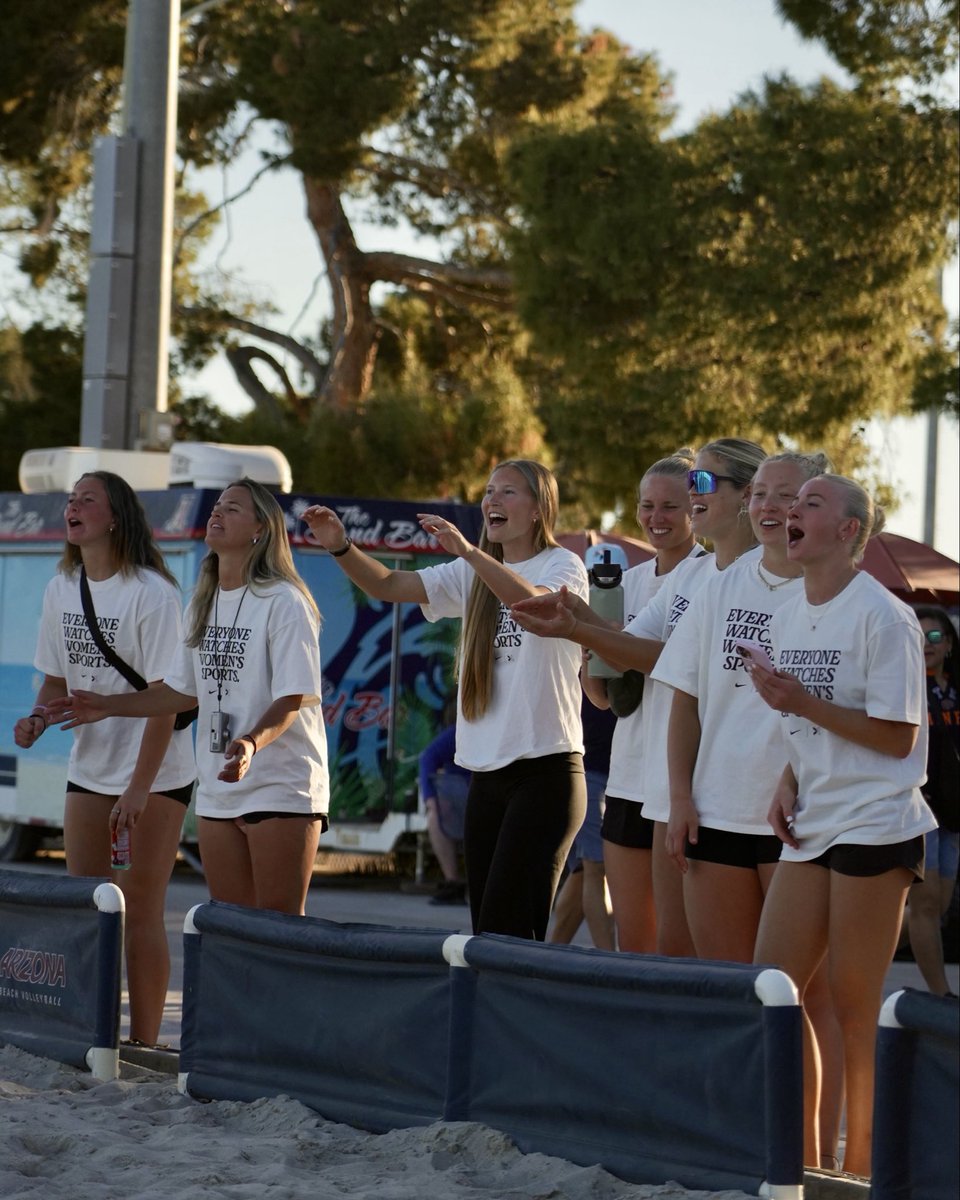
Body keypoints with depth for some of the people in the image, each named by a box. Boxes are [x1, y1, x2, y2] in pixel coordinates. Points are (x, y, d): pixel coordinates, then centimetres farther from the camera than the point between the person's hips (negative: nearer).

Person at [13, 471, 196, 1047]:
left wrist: (139, 789, -21)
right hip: (89, 771, 6)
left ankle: (143, 1047, 1)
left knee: (139, 911, -5)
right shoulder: (61, 590, 6)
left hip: (155, 776, -6)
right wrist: (39, 717, -7)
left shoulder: (151, 594, -15)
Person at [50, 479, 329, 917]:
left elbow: (292, 698, -16)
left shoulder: (283, 602, -10)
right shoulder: (203, 605, 14)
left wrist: (253, 741, -33)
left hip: (282, 787, -7)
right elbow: (185, 690, 21)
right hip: (217, 791, 7)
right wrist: (109, 706, 19)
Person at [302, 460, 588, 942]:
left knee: (506, 926, -14)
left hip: (546, 770, -7)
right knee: (486, 924, 6)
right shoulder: (473, 575, 18)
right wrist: (341, 546, -10)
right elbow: (387, 585, 8)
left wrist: (468, 550, -37)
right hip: (487, 771, 7)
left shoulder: (563, 566, -3)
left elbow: (535, 603, -26)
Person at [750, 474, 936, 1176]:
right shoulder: (789, 618, 12)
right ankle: (803, 1162, 13)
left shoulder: (883, 617, -12)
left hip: (876, 826, -8)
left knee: (855, 1003, -3)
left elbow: (897, 736, -14)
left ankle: (861, 1168, 8)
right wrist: (789, 783, 3)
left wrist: (805, 703, -18)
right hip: (811, 827, 8)